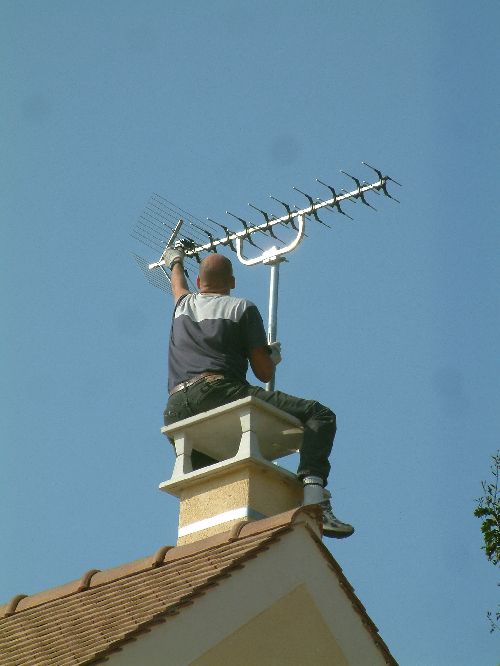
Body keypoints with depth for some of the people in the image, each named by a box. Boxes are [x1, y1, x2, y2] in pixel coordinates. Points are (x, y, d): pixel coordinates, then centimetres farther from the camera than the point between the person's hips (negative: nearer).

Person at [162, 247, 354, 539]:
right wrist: (273, 356, 32)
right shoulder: (243, 308, 12)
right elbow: (264, 373, 9)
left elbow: (179, 284, 54)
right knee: (319, 415, -6)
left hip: (176, 413, 6)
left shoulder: (184, 305, 26)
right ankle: (314, 500, -28)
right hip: (220, 392, -6)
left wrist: (175, 261, 76)